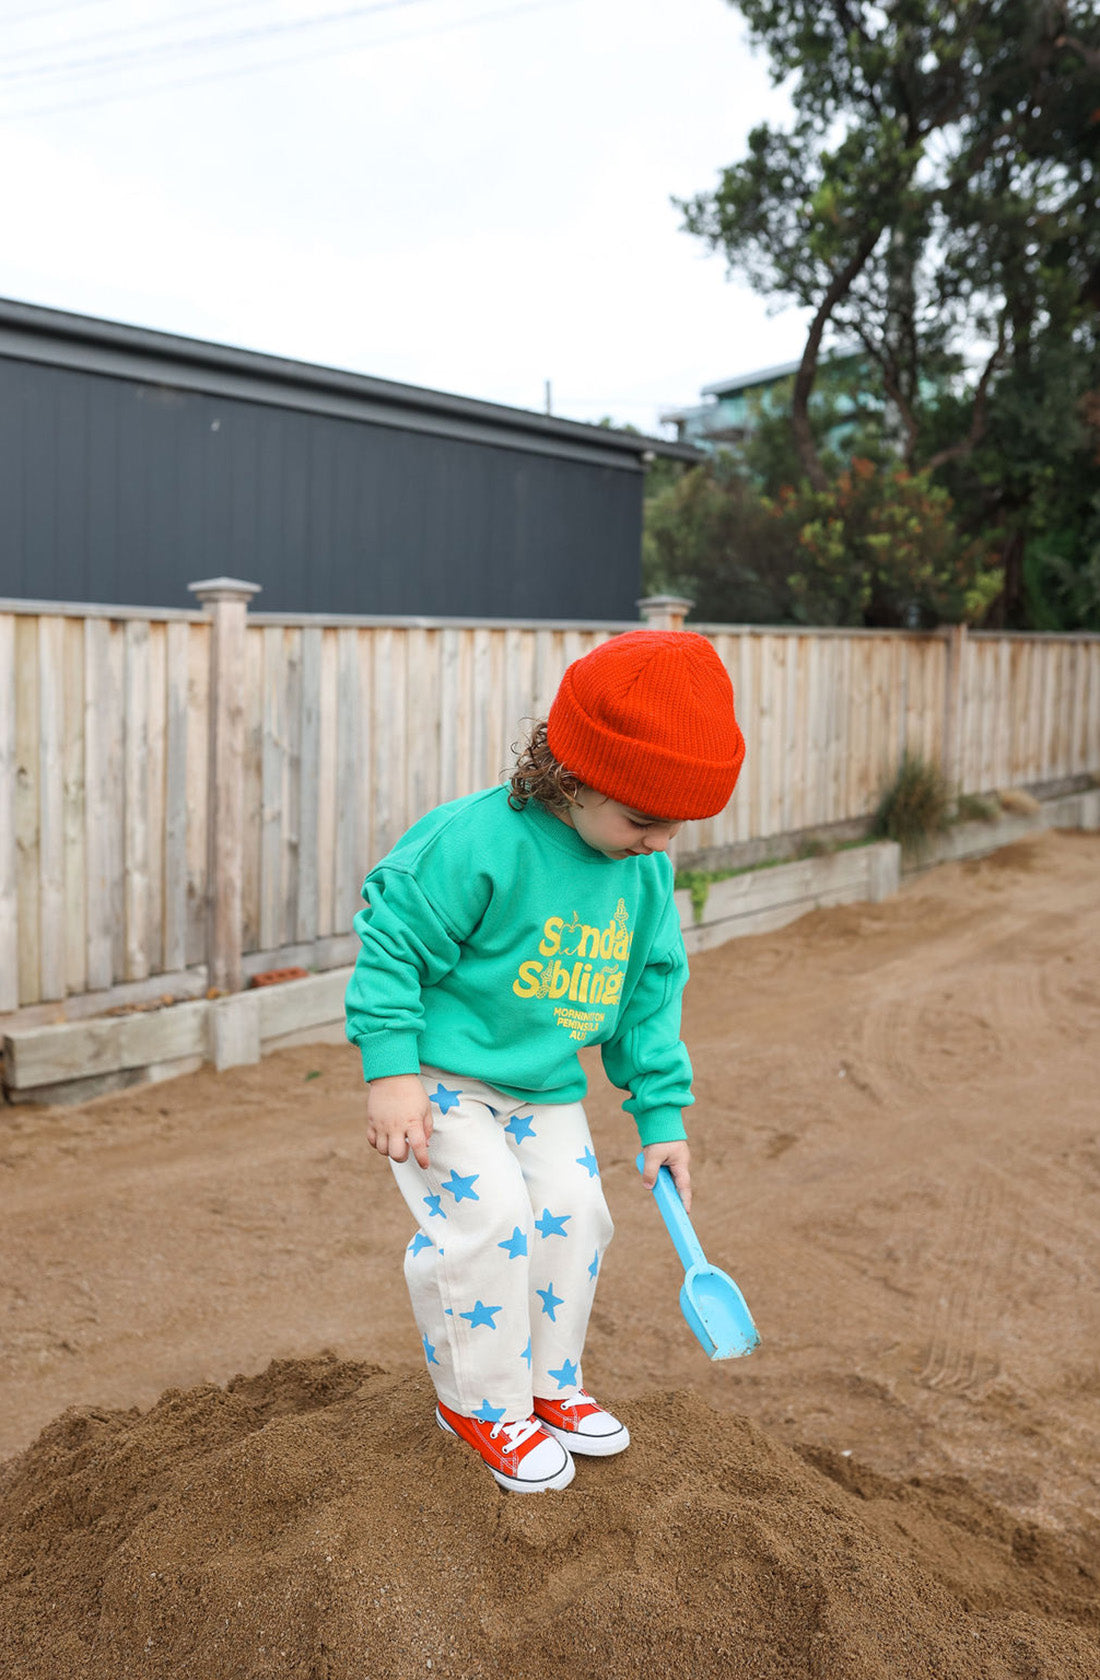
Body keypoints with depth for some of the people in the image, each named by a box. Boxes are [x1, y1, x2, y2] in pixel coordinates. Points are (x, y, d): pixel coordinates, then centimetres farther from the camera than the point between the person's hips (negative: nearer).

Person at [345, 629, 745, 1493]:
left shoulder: (645, 870, -3)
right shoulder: (479, 840, -25)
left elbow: (649, 994, 7)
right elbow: (394, 941, -20)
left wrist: (663, 1112, 5)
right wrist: (391, 1070, -23)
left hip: (547, 1089, 7)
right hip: (444, 1078, -6)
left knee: (573, 1218, 3)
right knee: (489, 1219, -16)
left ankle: (549, 1383, 27)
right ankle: (480, 1399, 8)